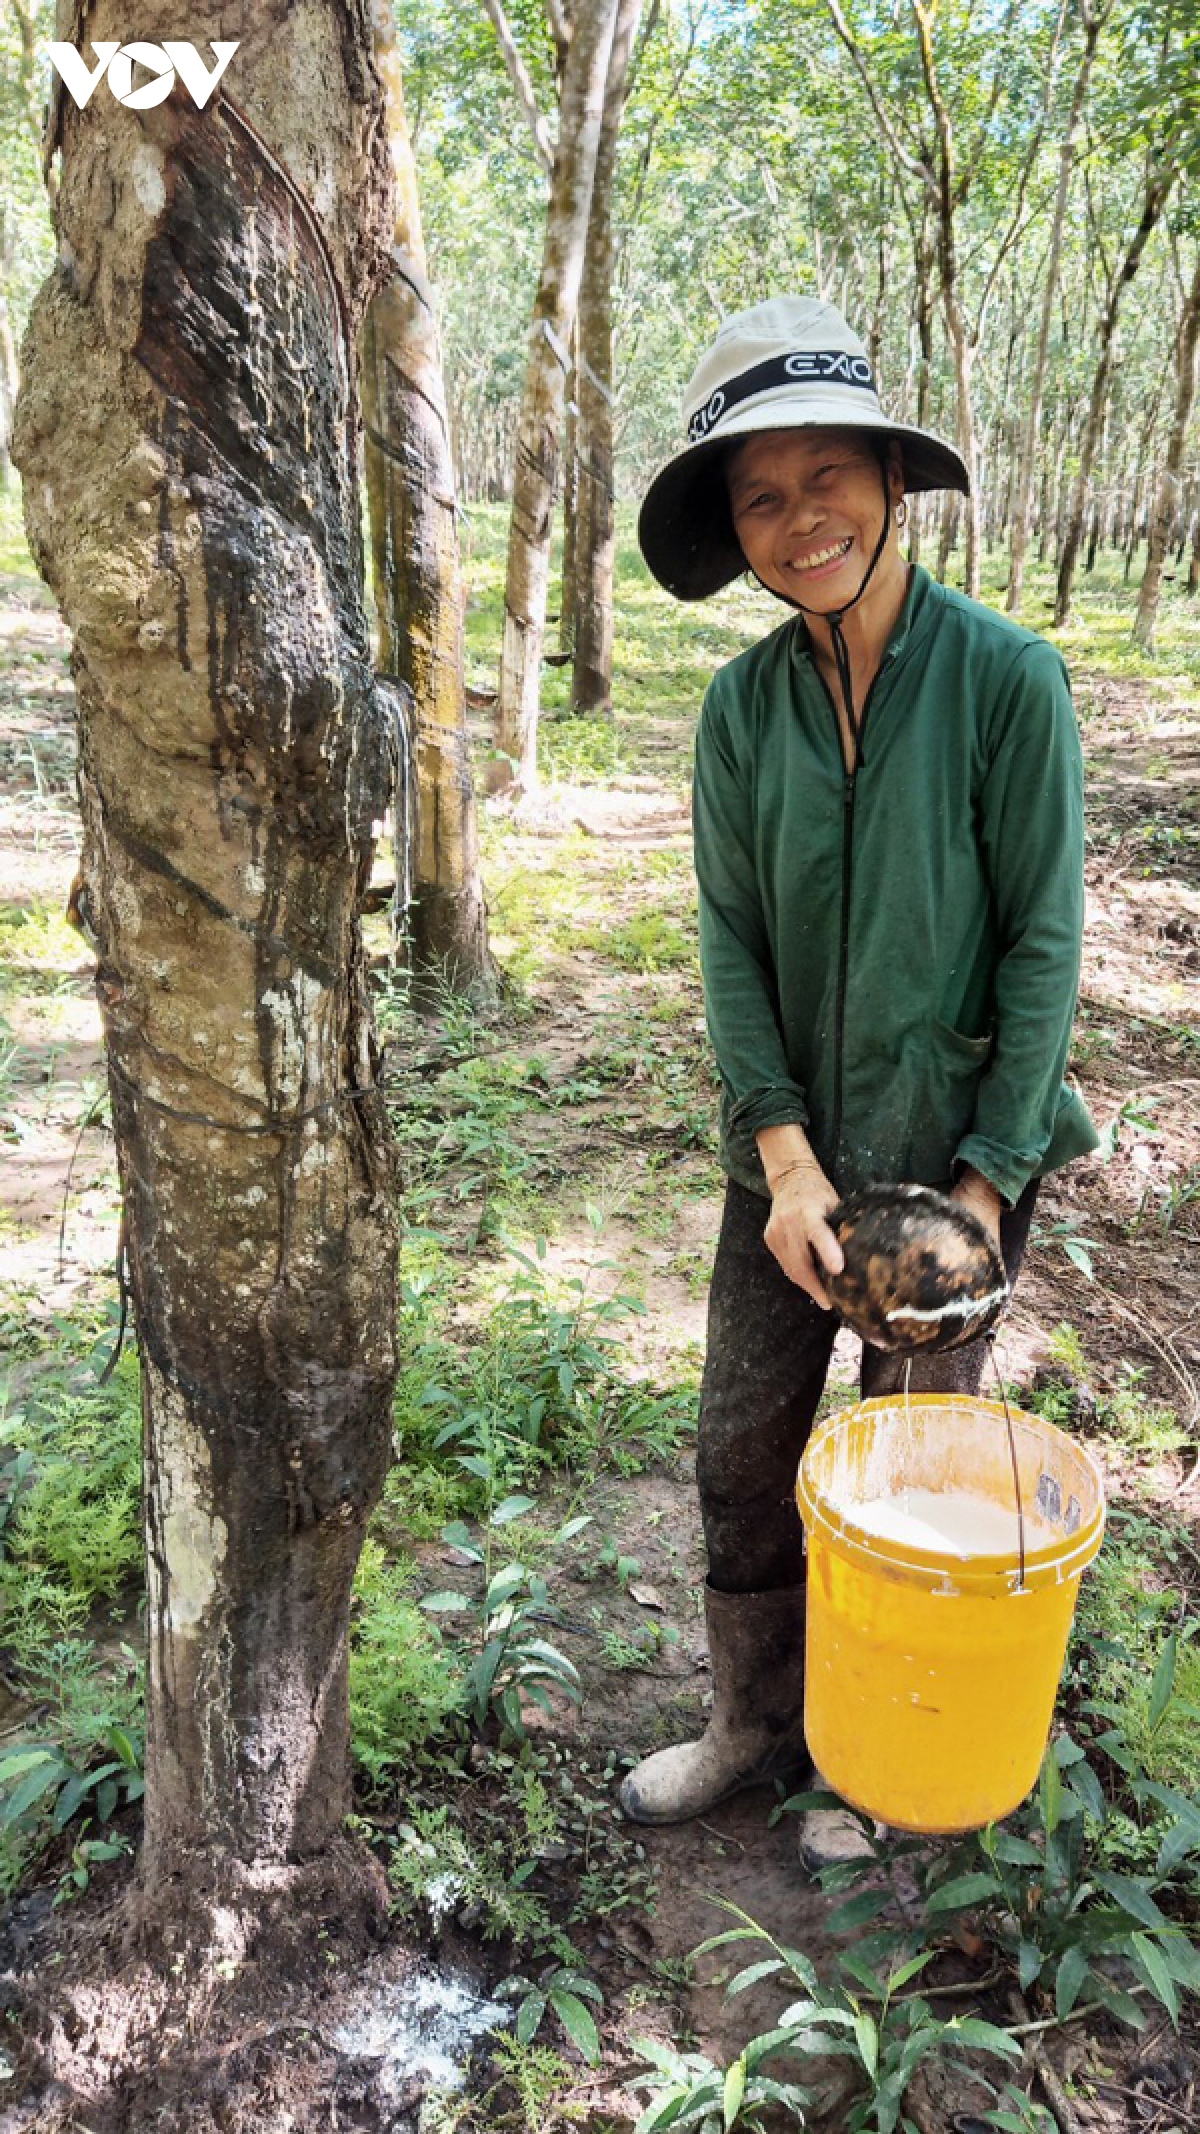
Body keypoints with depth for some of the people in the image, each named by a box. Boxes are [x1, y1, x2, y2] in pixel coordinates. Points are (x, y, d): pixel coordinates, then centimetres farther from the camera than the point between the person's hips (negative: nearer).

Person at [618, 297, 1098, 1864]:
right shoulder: (742, 705, -2)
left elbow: (1043, 943, -11)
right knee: (742, 1448, 13)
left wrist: (987, 1179, -12)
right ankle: (756, 1722, 38)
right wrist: (784, 1157, -12)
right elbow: (730, 941, -3)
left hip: (953, 1148, -3)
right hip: (792, 1148, 4)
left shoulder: (1008, 679, -13)